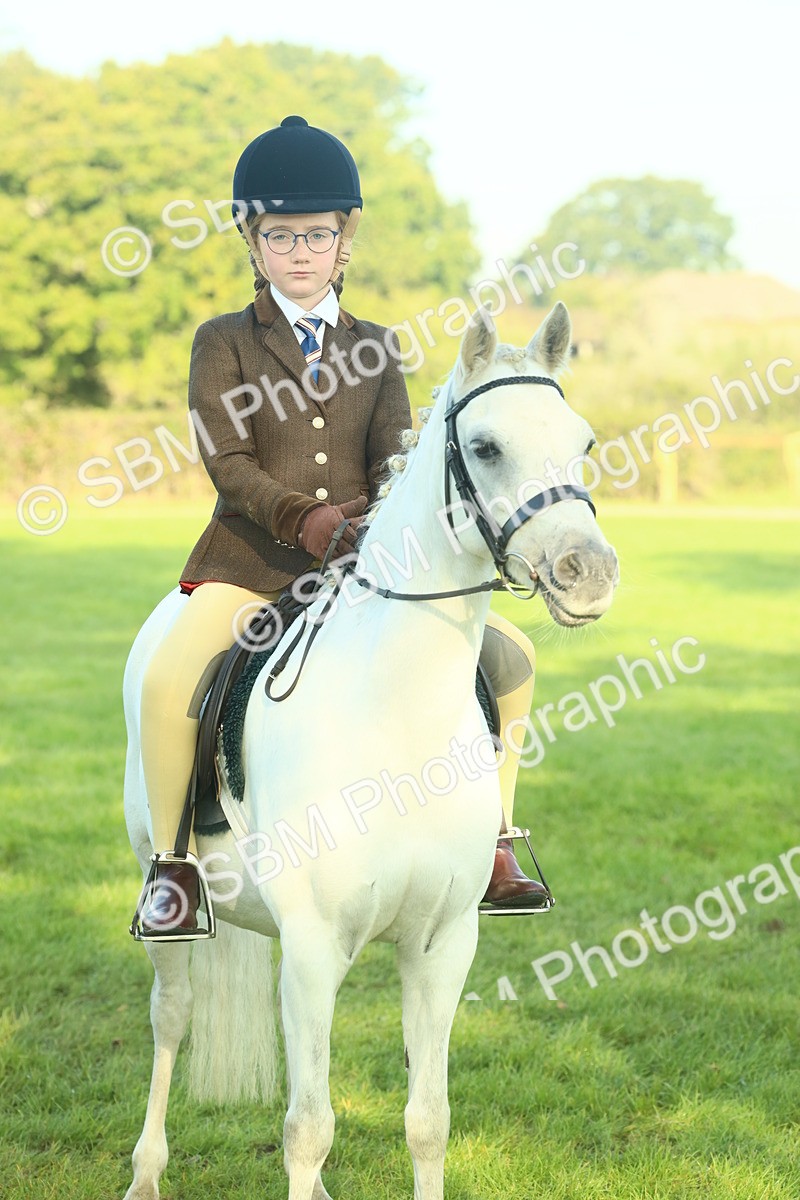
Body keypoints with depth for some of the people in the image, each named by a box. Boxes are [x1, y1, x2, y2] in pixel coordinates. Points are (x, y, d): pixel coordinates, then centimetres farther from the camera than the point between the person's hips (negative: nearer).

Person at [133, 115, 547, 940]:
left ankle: (490, 849, 7)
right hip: (251, 561, -3)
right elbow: (228, 464, -8)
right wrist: (304, 517, -24)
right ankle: (173, 865, -11)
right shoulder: (222, 343, 4)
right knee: (168, 681, -31)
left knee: (510, 656, -6)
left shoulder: (374, 348, 14)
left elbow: (396, 460, 4)